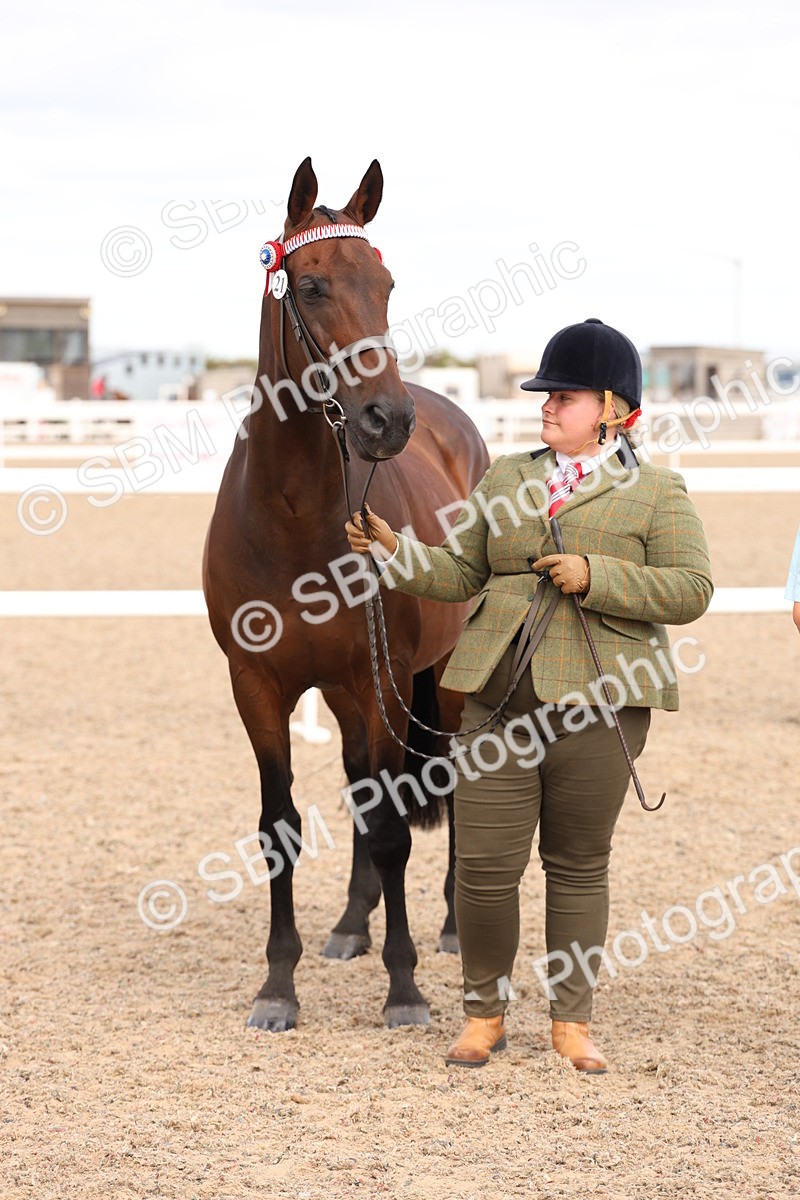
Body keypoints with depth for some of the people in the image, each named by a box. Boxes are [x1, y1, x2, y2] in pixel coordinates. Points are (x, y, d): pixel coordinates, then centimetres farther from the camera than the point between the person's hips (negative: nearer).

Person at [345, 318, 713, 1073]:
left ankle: (571, 1020, 18)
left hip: (597, 707, -3)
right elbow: (459, 573, 15)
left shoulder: (656, 493, 2)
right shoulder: (504, 479, 14)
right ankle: (484, 1013, 15)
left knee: (578, 866, 6)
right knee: (484, 865, -1)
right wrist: (391, 550, -2)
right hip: (499, 699, 3)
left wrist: (592, 577, -14)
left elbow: (690, 589, -6)